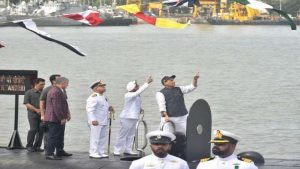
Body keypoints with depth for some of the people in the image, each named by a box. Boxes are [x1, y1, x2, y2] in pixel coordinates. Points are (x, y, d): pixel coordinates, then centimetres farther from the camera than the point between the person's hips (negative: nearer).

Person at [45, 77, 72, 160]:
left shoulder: (58, 91, 16)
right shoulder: (56, 92, -21)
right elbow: (57, 107, -25)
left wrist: (66, 114, 17)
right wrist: (62, 118, -22)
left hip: (59, 118, 11)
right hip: (55, 118, -11)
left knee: (60, 136, 20)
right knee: (54, 136, -8)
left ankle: (60, 151, 30)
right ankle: (49, 154, -7)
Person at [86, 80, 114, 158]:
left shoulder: (103, 97, 18)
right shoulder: (93, 97, -13)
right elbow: (90, 109, -22)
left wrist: (109, 108, 11)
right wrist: (93, 120, -29)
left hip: (103, 121, 10)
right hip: (96, 122, -10)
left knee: (103, 137, 13)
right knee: (95, 137, -6)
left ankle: (101, 152, 21)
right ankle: (93, 153, -2)